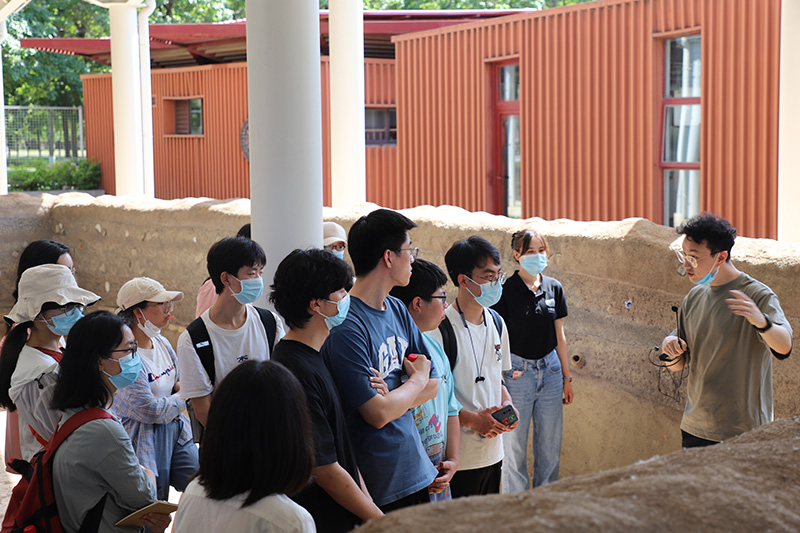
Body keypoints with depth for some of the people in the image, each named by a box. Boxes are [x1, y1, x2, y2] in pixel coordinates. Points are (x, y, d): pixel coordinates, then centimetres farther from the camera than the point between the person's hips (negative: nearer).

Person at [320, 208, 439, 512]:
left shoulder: (398, 309, 7)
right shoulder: (346, 326, -20)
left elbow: (432, 384, 8)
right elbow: (378, 414, -23)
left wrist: (391, 400, -12)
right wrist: (417, 379, -3)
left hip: (415, 473, 8)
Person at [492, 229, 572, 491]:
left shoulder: (554, 288, 6)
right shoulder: (506, 290, -9)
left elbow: (559, 336, 13)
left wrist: (566, 377, 14)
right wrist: (498, 380, -12)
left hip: (550, 370, 5)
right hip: (517, 371, -4)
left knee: (550, 446, 11)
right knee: (514, 447, 3)